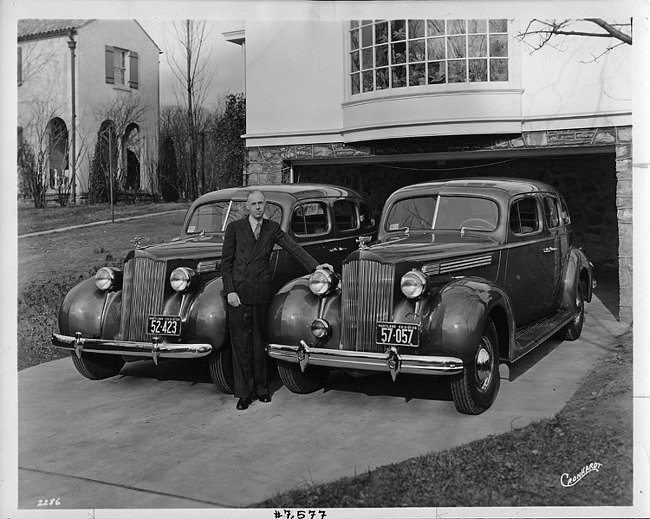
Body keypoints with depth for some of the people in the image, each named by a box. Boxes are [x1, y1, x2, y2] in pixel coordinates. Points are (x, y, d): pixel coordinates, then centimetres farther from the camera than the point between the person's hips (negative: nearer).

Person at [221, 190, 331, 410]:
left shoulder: (272, 228, 10)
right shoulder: (234, 227, 3)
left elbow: (293, 248, 2)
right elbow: (226, 262, 2)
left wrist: (315, 265, -11)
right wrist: (230, 291, -7)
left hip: (261, 292, 2)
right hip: (238, 292, -2)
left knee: (259, 341, 8)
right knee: (241, 343, 1)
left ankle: (260, 387, 21)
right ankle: (244, 392, 9)